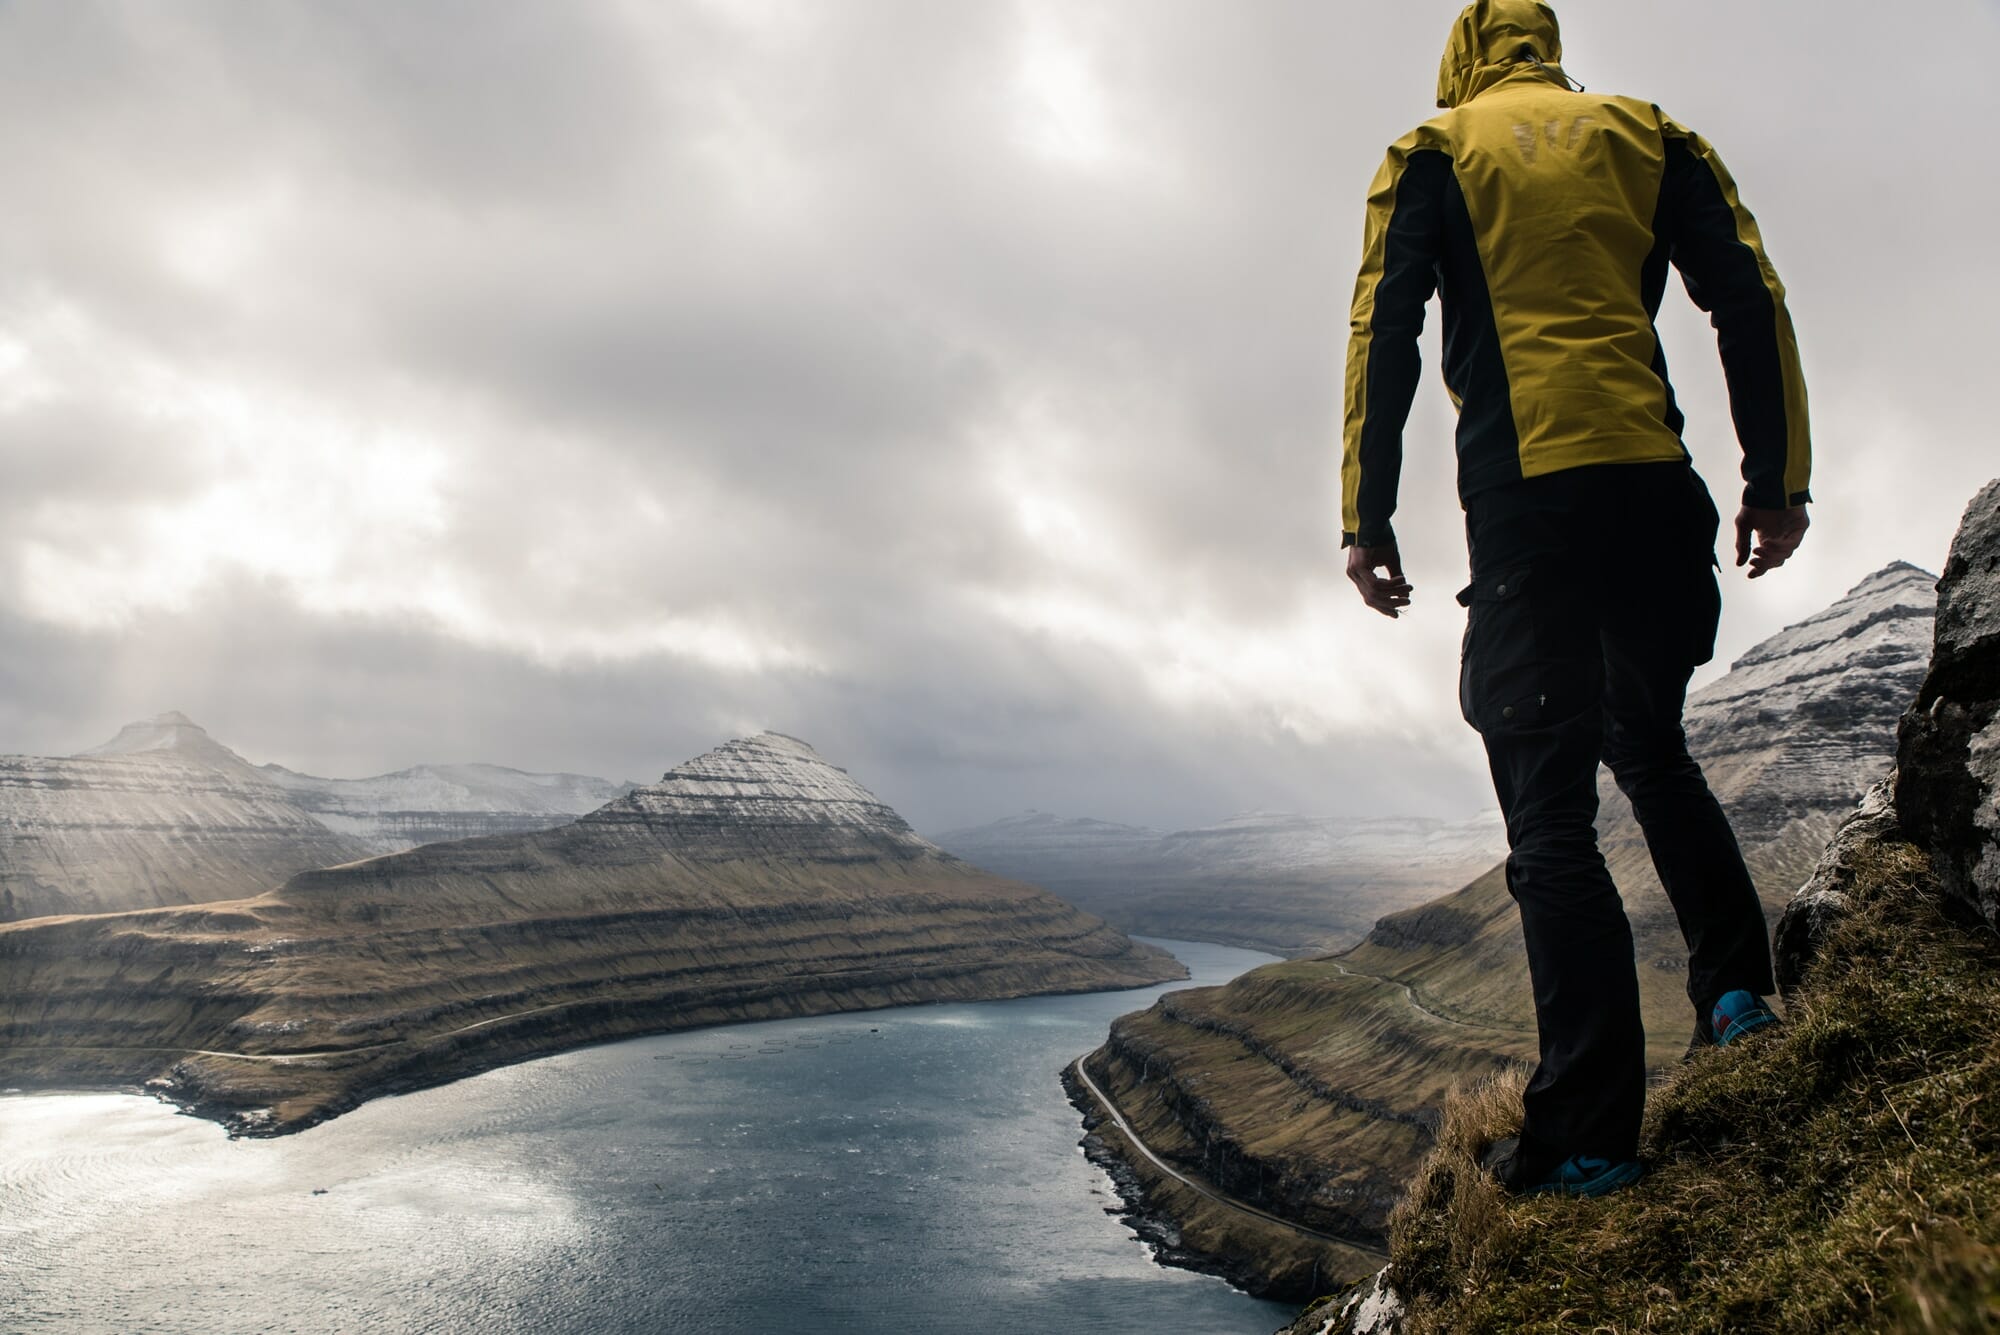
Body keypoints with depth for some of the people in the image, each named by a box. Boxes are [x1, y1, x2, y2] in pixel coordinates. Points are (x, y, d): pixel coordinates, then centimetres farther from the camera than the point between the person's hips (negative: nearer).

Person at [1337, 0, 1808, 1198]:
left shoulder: (1434, 153, 12)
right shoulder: (1651, 137, 19)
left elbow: (1384, 334, 0)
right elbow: (1751, 301, 8)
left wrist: (1367, 518, -2)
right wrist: (1779, 482, 8)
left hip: (1526, 502, -3)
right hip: (1661, 496, 4)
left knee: (1552, 815, -4)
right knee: (1651, 748, 26)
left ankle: (1589, 1133, -7)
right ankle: (1737, 983, 18)